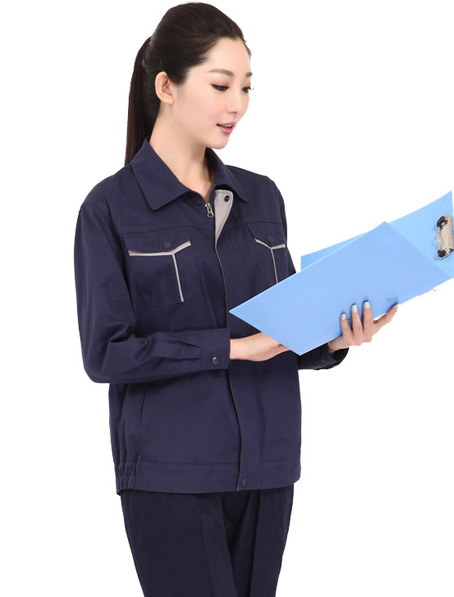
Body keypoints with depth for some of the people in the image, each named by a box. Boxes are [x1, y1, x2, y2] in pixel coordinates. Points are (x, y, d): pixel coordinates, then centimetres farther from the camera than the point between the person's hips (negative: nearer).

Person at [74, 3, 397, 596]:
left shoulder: (261, 196, 12)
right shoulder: (112, 207, -4)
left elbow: (283, 334, 15)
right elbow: (105, 352, -10)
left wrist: (332, 341, -7)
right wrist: (231, 346, -17)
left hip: (266, 466, 5)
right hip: (170, 473, -5)